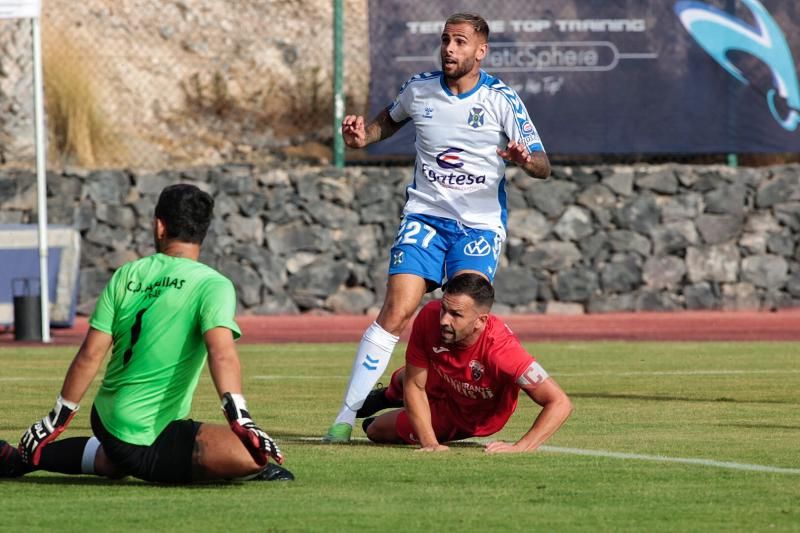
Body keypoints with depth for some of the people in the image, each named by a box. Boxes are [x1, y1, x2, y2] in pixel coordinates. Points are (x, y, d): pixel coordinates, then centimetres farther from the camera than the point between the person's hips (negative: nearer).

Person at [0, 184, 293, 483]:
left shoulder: (126, 276, 6)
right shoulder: (212, 284, -8)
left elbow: (90, 355, 5)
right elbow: (221, 353, -24)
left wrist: (57, 419, 12)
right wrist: (241, 421, -32)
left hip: (105, 421, 8)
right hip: (145, 434, -8)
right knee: (254, 456, -21)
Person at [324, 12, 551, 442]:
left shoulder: (501, 99, -7)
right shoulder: (419, 89, 1)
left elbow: (543, 166, -7)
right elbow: (390, 119, 25)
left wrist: (525, 160, -30)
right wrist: (361, 137, 4)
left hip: (480, 224, -1)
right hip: (425, 216, 1)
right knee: (396, 311, -14)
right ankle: (347, 415, -11)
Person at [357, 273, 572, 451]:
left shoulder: (501, 349, -47)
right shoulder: (429, 317, -36)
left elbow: (560, 403, -45)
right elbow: (415, 385, -24)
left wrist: (520, 448, -54)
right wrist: (430, 443, -33)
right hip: (440, 389, 1)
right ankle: (389, 396, 64)